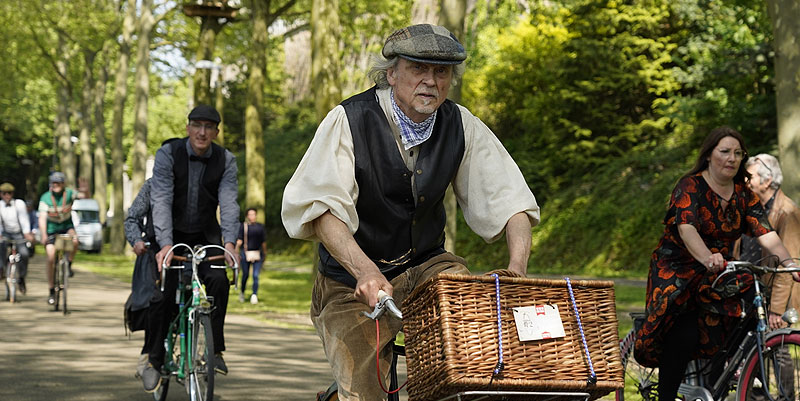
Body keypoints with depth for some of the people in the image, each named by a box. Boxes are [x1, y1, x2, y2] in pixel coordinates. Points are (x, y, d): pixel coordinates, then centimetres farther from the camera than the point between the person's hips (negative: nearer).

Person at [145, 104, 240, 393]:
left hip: (206, 236, 2)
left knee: (218, 280, -22)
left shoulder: (225, 161, -7)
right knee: (164, 293, -13)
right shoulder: (168, 154, -14)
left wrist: (229, 243, -33)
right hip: (172, 235, -1)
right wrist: (165, 245, -36)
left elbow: (229, 203, -17)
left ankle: (215, 350, -9)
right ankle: (154, 359, 5)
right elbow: (161, 201, -24)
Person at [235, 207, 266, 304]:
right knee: (245, 275, 5)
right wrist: (236, 251, -12)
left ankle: (254, 295, -11)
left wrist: (264, 253, 18)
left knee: (255, 275, -8)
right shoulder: (244, 226, 1)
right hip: (246, 253, -1)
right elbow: (240, 240, -2)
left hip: (257, 253, 2)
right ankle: (242, 292, 28)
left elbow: (263, 241, 15)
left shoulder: (260, 226, 9)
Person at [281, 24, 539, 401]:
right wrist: (365, 271, -43)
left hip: (425, 268, 3)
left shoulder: (462, 126, -4)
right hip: (352, 281, -3)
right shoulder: (348, 121, -15)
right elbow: (320, 207, -27)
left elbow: (511, 200, -8)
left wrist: (517, 270, -27)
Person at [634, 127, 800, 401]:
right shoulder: (690, 186, -12)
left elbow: (765, 232, -7)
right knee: (684, 335, -22)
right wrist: (707, 258, -48)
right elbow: (686, 227, -29)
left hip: (716, 276, 5)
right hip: (678, 272, -5)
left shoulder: (744, 195, 5)